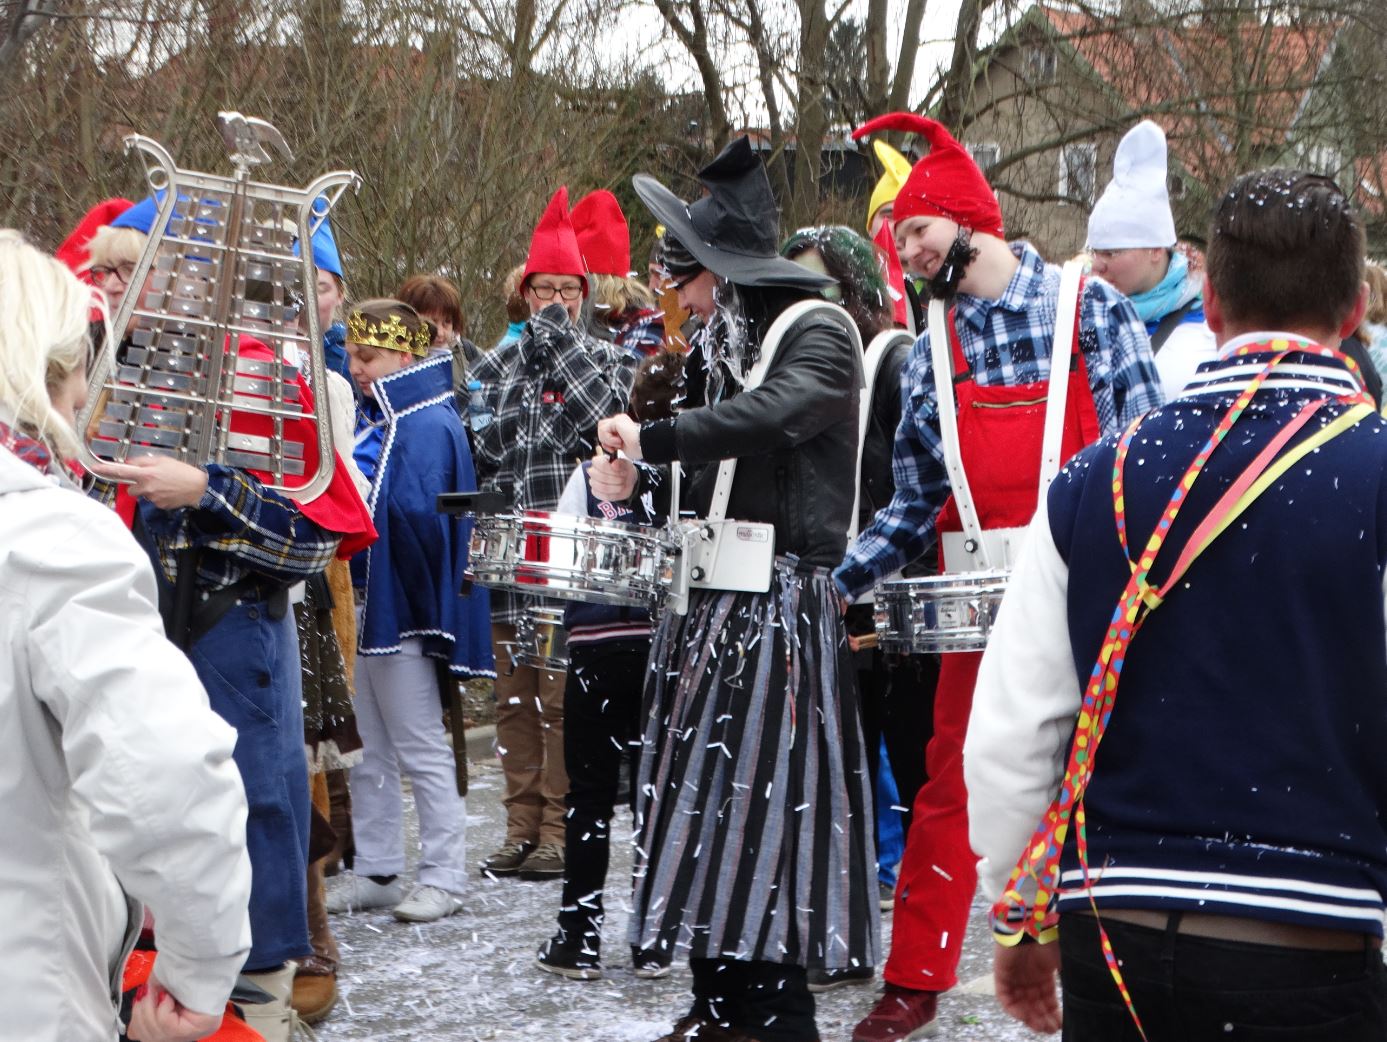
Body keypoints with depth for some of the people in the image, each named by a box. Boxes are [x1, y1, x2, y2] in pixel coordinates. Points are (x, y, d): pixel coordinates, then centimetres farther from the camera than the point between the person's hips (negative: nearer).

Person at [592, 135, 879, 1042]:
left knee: (765, 794, -8)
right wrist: (637, 481, 3)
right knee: (706, 786, 8)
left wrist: (653, 438, -29)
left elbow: (772, 416, -28)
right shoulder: (719, 342, 17)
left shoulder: (818, 332, -9)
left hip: (783, 602, -8)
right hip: (714, 595, 8)